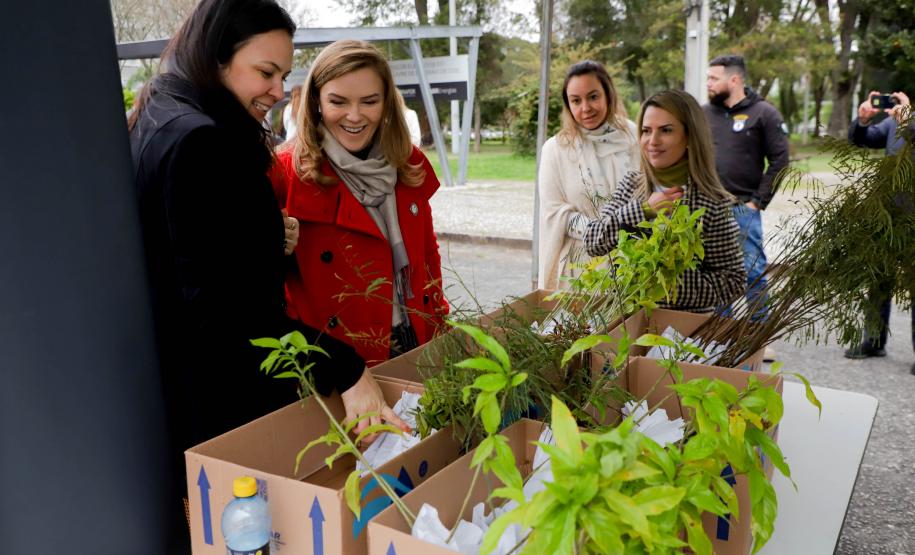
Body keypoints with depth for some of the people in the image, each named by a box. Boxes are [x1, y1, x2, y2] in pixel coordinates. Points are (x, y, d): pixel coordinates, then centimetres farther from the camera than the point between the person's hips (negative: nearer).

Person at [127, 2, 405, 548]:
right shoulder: (200, 143, -21)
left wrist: (268, 237, 0)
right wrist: (345, 370, -29)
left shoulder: (161, 124, 10)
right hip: (220, 399, -10)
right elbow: (223, 305, -28)